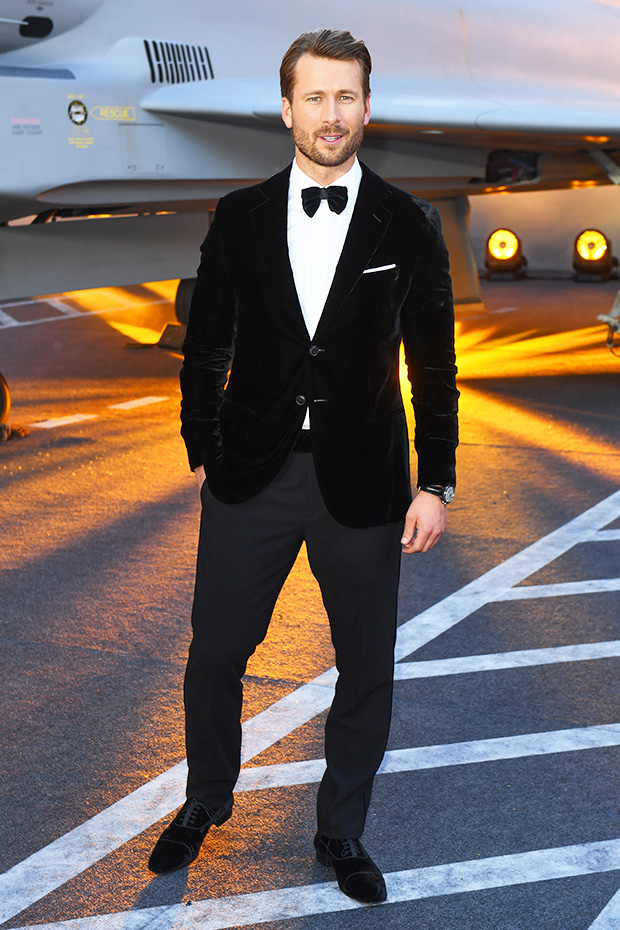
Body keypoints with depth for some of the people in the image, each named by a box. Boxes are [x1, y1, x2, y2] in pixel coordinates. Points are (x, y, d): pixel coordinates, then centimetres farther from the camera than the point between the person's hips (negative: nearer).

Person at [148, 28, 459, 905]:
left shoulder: (408, 225, -1)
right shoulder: (240, 217, 2)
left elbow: (433, 366, 1)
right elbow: (206, 345, 8)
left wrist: (435, 483, -2)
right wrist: (202, 451, 6)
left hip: (362, 480, 0)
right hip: (252, 473, 1)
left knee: (366, 667, 9)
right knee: (215, 651, 9)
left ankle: (342, 831, 30)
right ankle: (206, 800, 36)